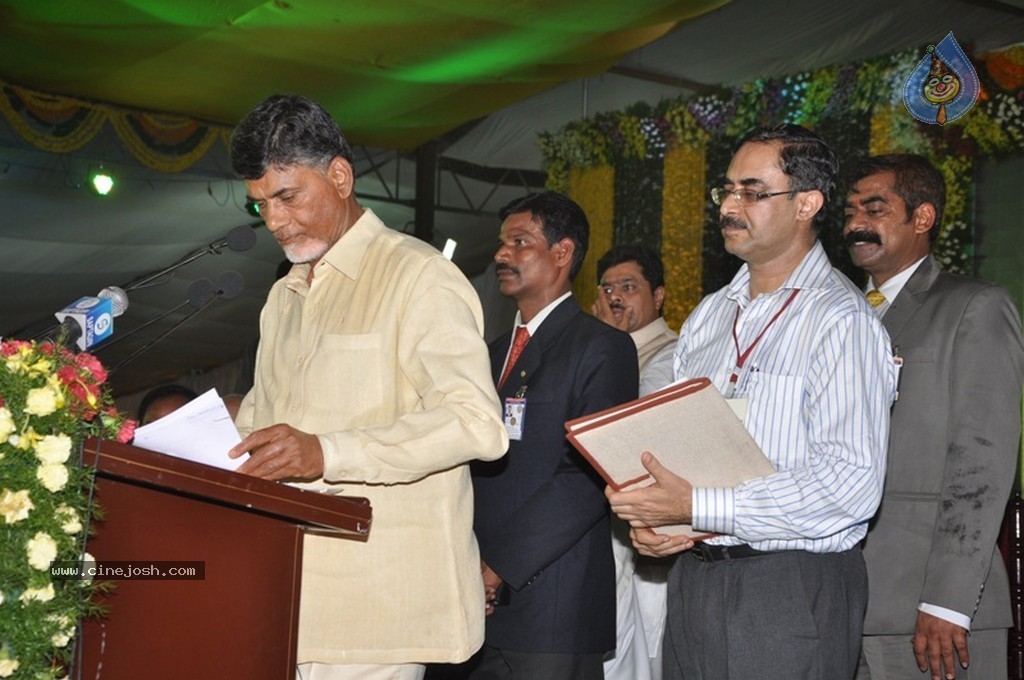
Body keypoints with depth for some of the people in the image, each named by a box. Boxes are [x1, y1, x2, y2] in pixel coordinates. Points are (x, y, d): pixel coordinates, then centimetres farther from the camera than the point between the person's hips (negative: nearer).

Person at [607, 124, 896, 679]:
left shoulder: (842, 320, -11)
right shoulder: (708, 315, 14)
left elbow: (851, 483, -20)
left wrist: (696, 508, -21)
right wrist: (647, 514, -2)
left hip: (791, 591, -6)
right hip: (692, 578, 7)